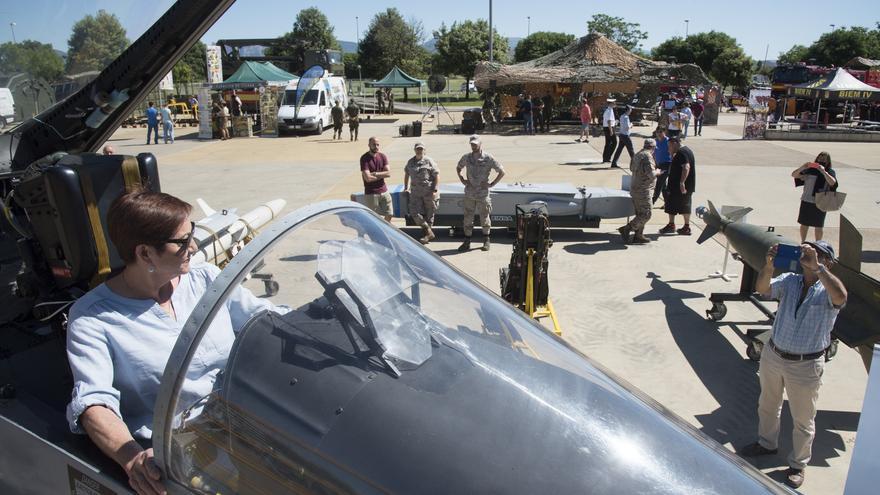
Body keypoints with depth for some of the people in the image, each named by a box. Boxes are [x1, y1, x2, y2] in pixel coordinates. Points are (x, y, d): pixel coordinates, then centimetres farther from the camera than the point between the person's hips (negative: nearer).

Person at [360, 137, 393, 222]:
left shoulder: (382, 156, 5)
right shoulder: (364, 158, -11)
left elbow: (388, 173, -5)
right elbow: (368, 178, -20)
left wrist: (375, 174, -15)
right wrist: (382, 175, -8)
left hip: (384, 191, 5)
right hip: (371, 193, -5)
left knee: (389, 215, 7)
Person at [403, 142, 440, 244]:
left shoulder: (429, 161, -2)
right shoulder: (410, 162, 11)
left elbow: (437, 175, -4)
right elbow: (406, 174, 27)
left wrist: (435, 190, -12)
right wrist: (406, 187, 21)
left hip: (428, 192, -4)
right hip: (415, 192, 4)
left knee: (429, 214, 4)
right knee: (414, 213, -8)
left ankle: (426, 234, 18)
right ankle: (429, 233, 4)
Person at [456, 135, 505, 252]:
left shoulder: (488, 158, -7)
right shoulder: (466, 157, 3)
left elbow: (501, 172, -2)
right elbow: (458, 168, 23)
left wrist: (492, 184, -7)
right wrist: (462, 180, 9)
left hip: (483, 193, -3)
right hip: (469, 193, 3)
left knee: (484, 217, 7)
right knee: (468, 217, 5)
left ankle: (486, 241, 20)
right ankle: (467, 242, 13)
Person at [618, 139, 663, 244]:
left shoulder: (637, 155, 10)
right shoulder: (647, 156, -17)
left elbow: (632, 168, 26)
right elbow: (651, 174, -23)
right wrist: (658, 172, -1)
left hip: (634, 188, 10)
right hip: (643, 190, -10)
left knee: (640, 214, 15)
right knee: (646, 215, -4)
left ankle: (638, 236, 19)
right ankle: (626, 229, -7)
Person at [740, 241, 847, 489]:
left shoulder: (828, 290, -14)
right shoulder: (789, 280, -3)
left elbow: (840, 296, -37)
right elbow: (762, 288, -18)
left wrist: (816, 266, -38)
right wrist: (769, 264, -34)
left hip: (805, 366, -4)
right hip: (773, 355, 4)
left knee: (803, 419, 12)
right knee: (768, 404, 24)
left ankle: (798, 465, 32)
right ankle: (767, 443, 48)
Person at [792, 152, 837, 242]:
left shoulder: (830, 172, -3)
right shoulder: (810, 169, 1)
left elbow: (832, 183, -22)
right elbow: (793, 175, 0)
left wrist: (823, 172, -30)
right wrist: (802, 167, -17)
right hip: (806, 201, 2)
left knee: (818, 227, 7)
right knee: (804, 224, 12)